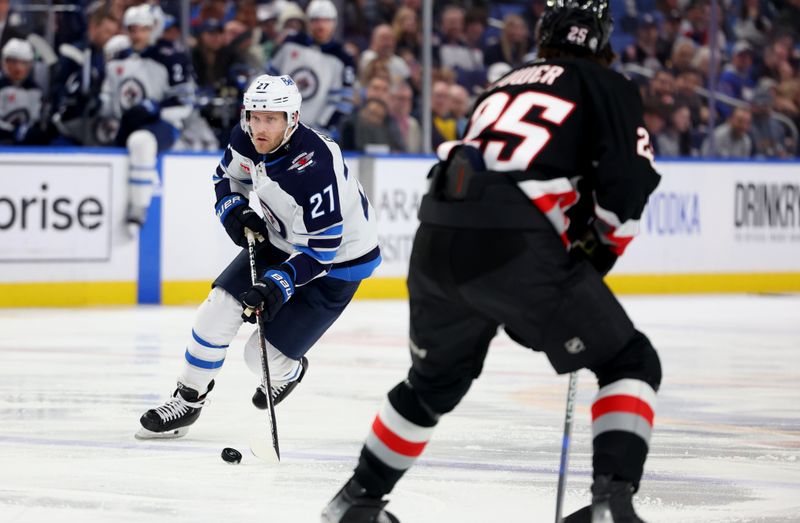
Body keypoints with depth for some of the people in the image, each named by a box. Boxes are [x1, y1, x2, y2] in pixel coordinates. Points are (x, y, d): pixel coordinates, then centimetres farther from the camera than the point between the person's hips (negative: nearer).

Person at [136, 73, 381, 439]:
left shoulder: (315, 169, -36)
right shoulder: (246, 138, -14)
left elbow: (320, 250, -31)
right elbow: (228, 174, 9)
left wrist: (280, 284, -41)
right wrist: (233, 209, -10)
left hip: (337, 260, -7)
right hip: (279, 240, 7)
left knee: (264, 355, -9)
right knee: (219, 309, -5)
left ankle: (289, 372, 28)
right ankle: (187, 399, 13)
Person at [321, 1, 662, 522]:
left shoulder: (507, 83, 31)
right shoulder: (607, 86, 12)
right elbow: (627, 184, -3)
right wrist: (599, 256, 15)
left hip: (438, 239, 6)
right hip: (514, 247, -6)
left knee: (435, 379, 31)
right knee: (630, 362, 6)